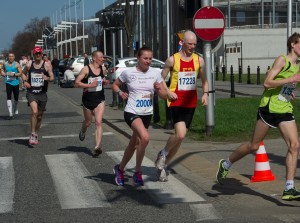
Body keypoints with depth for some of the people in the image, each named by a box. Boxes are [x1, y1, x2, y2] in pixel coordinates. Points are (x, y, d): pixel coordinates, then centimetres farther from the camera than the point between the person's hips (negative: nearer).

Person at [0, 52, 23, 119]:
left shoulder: (17, 64, -3)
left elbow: (20, 73, -6)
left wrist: (14, 74, -20)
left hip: (15, 83, -1)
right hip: (8, 83, 1)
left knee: (16, 98, 12)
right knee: (8, 97, -14)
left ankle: (15, 109, 44)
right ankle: (10, 114, -16)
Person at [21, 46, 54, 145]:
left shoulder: (46, 65, -2)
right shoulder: (29, 65, 2)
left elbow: (52, 77, -4)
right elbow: (23, 73, 20)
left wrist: (47, 78, -27)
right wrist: (25, 81, 2)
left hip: (42, 93, 1)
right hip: (31, 92, -1)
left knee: (39, 115, 11)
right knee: (34, 112, -23)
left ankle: (36, 134, 32)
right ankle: (33, 134, -13)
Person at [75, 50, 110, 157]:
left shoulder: (103, 69, 3)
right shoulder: (86, 69, -12)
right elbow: (77, 83, -14)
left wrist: (106, 82, -1)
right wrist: (90, 85, -25)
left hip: (100, 100, 2)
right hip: (87, 100, -2)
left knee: (98, 122, -14)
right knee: (88, 122, 17)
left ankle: (98, 147, -20)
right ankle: (82, 132, 54)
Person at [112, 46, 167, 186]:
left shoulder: (155, 73, 0)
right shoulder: (128, 73, -6)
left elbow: (164, 95, 4)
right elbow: (115, 85, 11)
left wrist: (159, 88, -17)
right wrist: (120, 93, -9)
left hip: (147, 114, 5)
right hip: (132, 113, -4)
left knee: (134, 144, 16)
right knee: (145, 137, -29)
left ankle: (120, 169, 41)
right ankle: (138, 172, -14)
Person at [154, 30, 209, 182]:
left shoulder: (199, 60, 6)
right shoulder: (172, 60, -3)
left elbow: (204, 80, 17)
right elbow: (161, 79, 4)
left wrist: (205, 94, 0)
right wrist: (168, 92, -11)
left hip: (191, 102, 4)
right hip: (176, 101, -4)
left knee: (180, 137, 7)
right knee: (180, 134, -21)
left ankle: (163, 164, 24)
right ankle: (163, 153, 8)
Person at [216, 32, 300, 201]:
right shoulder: (282, 60, -9)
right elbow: (267, 83, -19)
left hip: (285, 110, 7)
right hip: (269, 107, -7)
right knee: (254, 146, 3)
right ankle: (225, 165, 27)